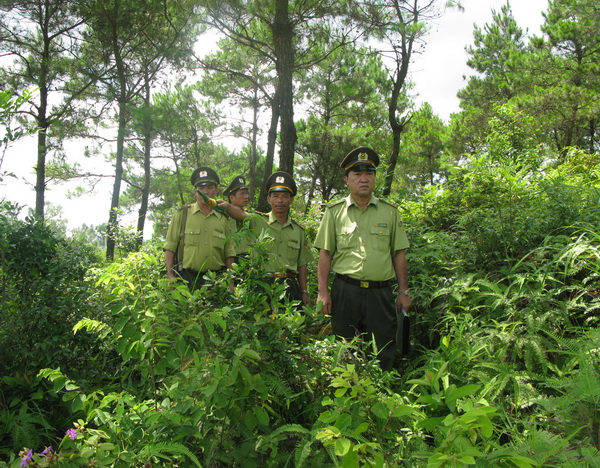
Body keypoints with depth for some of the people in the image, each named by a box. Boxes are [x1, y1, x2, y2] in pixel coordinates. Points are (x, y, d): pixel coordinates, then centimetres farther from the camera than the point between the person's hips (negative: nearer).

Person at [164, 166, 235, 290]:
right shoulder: (182, 214, 5)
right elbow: (170, 248, 3)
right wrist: (171, 276, -7)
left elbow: (229, 253, 12)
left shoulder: (223, 218, 12)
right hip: (186, 279, -2)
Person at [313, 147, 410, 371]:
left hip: (381, 292, 1)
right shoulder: (334, 212, 6)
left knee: (383, 355, 4)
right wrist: (323, 292, -3)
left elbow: (399, 253, 11)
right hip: (345, 291, 0)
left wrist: (404, 291, 7)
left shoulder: (390, 211, 10)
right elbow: (325, 253, 4)